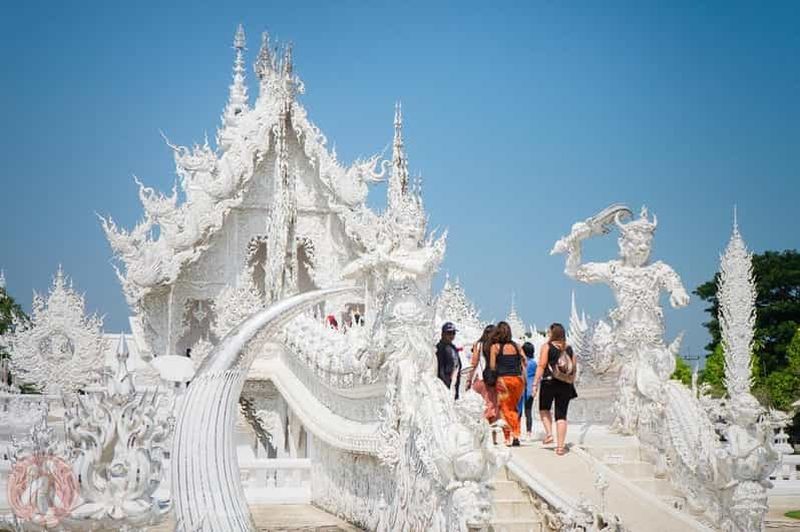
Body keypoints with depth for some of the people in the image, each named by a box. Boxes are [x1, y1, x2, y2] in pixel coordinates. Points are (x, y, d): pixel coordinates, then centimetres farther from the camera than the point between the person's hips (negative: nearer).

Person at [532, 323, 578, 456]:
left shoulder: (546, 346, -3)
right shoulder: (569, 349, 10)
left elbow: (541, 366, -10)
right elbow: (574, 368, 12)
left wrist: (535, 383, -9)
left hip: (549, 382, -3)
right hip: (565, 385, 3)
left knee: (544, 409, 20)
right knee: (561, 415, 4)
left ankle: (549, 434, 2)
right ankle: (560, 446, 1)